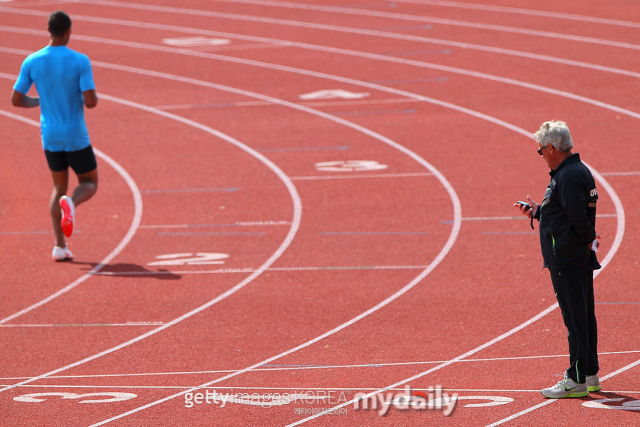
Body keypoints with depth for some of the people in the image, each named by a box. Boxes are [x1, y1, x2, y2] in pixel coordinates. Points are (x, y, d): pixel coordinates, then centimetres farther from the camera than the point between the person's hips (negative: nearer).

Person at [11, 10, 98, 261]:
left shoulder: (32, 62, -4)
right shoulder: (80, 62, -14)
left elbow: (16, 100, -1)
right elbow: (91, 102, -19)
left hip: (50, 137, 3)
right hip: (77, 137, -3)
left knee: (60, 187, 20)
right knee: (89, 184, 14)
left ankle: (60, 245, 8)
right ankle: (71, 203, -23)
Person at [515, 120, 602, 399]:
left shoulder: (568, 177, -19)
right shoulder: (580, 171, 15)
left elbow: (578, 217, -27)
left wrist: (589, 239, -12)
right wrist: (536, 211, 21)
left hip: (566, 260, -11)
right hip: (582, 260, 11)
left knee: (575, 319, -7)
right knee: (584, 316, 15)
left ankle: (577, 380, -5)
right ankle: (590, 375, 22)